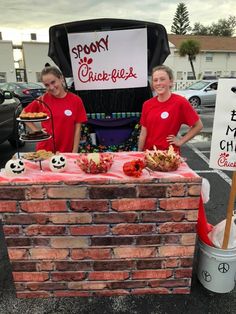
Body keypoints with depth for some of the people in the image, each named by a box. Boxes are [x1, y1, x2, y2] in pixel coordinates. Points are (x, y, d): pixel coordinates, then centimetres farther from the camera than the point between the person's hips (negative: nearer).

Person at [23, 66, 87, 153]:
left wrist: (74, 152, -7)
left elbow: (77, 128, -4)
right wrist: (36, 131, -2)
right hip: (44, 150, 1)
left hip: (66, 152, 0)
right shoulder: (42, 100, -3)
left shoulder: (76, 100, -5)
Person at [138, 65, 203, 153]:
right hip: (149, 152, 4)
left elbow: (198, 126, -3)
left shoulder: (180, 102, -11)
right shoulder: (147, 104, 1)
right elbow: (143, 133, 5)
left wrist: (181, 141, -6)